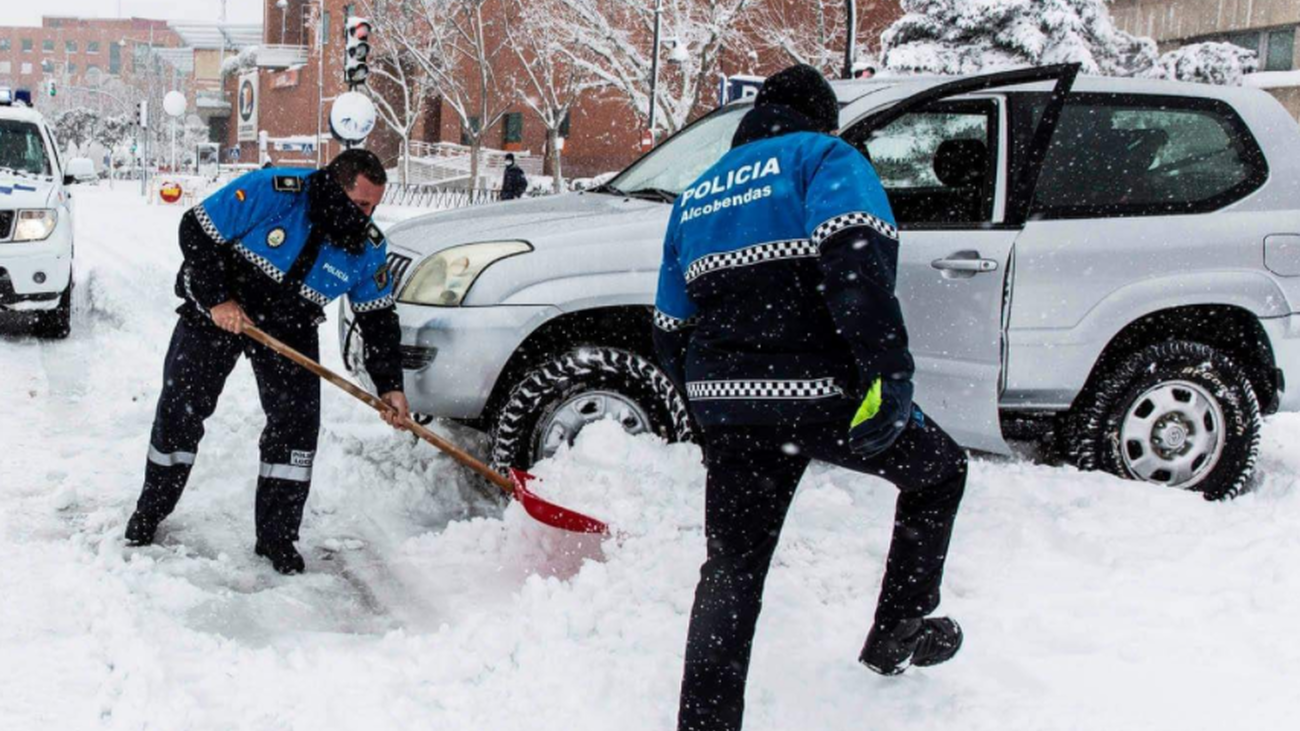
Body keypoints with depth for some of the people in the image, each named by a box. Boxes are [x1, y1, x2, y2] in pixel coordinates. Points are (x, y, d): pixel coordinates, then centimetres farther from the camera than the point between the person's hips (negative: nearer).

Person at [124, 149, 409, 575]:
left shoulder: (368, 248, -15)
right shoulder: (270, 193, -28)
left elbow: (379, 318, -5)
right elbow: (196, 231, -21)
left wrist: (390, 386, -11)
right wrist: (217, 299, -24)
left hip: (290, 330, 2)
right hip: (216, 310, -2)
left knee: (298, 420, -9)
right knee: (180, 410, 4)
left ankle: (277, 537, 4)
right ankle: (151, 510, 26)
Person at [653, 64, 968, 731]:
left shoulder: (697, 195, 23)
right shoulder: (824, 155, 3)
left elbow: (671, 333, 22)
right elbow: (856, 262, -18)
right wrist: (889, 373, -22)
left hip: (727, 401, 6)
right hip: (816, 391, -6)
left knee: (731, 570, 12)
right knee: (938, 467, 19)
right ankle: (899, 630, 21)